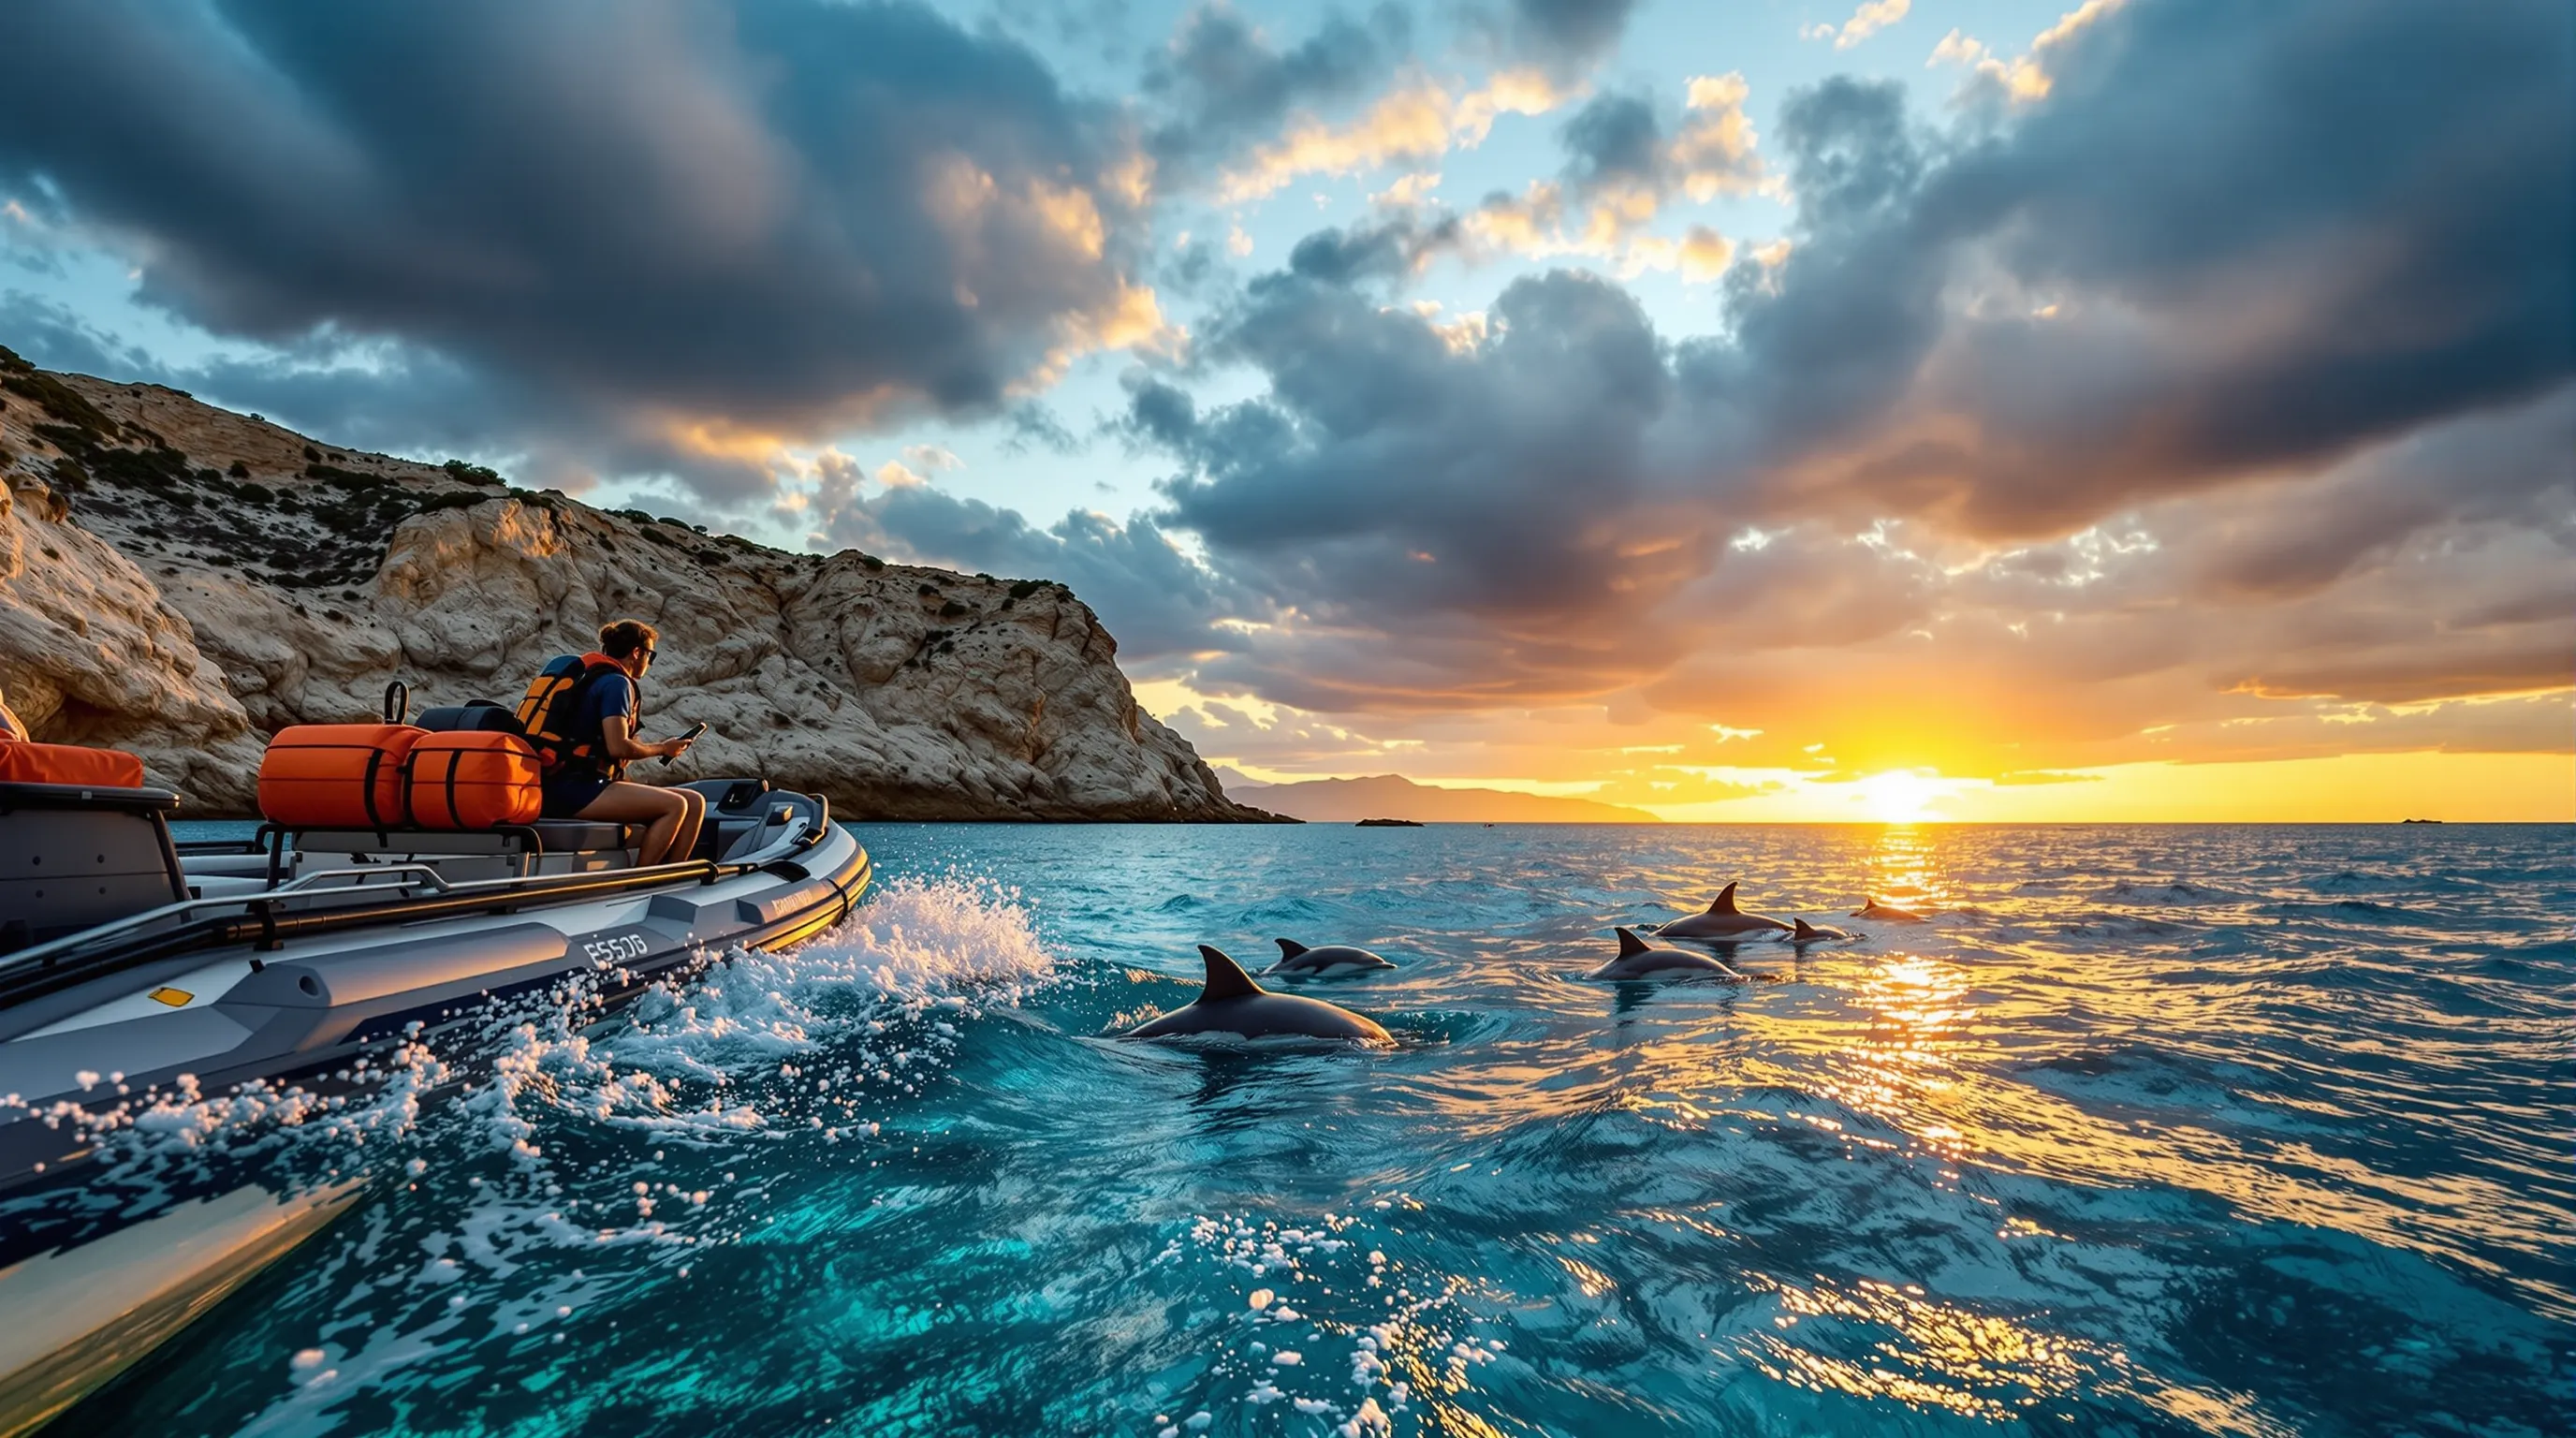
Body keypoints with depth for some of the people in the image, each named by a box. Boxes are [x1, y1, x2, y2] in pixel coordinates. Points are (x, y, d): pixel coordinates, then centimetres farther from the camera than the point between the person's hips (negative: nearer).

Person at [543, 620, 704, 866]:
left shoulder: (597, 679, 21)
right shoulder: (616, 683, -9)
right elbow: (618, 747, -20)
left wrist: (656, 746, 12)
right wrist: (662, 749, -5)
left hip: (583, 786, 10)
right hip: (575, 789, -10)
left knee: (694, 803, 1)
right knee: (675, 805, -24)